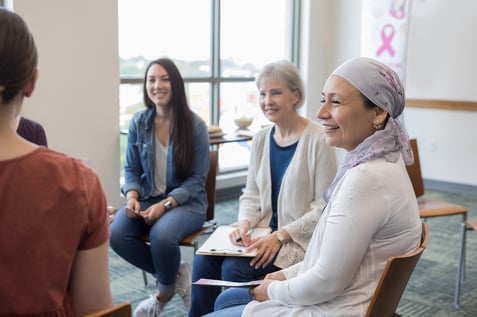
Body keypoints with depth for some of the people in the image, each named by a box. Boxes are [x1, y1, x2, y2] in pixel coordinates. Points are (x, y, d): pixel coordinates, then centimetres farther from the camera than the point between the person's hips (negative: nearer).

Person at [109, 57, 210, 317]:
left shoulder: (195, 125, -9)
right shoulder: (139, 123, 1)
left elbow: (197, 178, -8)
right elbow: (131, 169, 7)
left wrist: (166, 204, -21)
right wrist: (132, 197, -15)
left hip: (185, 200, -3)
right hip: (146, 197, 4)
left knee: (161, 234, -34)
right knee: (116, 235, -24)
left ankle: (165, 291, 2)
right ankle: (176, 275, -1)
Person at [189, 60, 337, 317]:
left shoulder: (318, 140, -14)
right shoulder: (261, 139, 7)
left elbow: (323, 208, -13)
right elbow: (251, 195, 12)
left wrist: (281, 236, -20)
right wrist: (244, 223, -8)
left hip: (299, 238, -6)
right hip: (263, 230, 6)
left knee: (235, 268, -23)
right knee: (204, 259, -15)